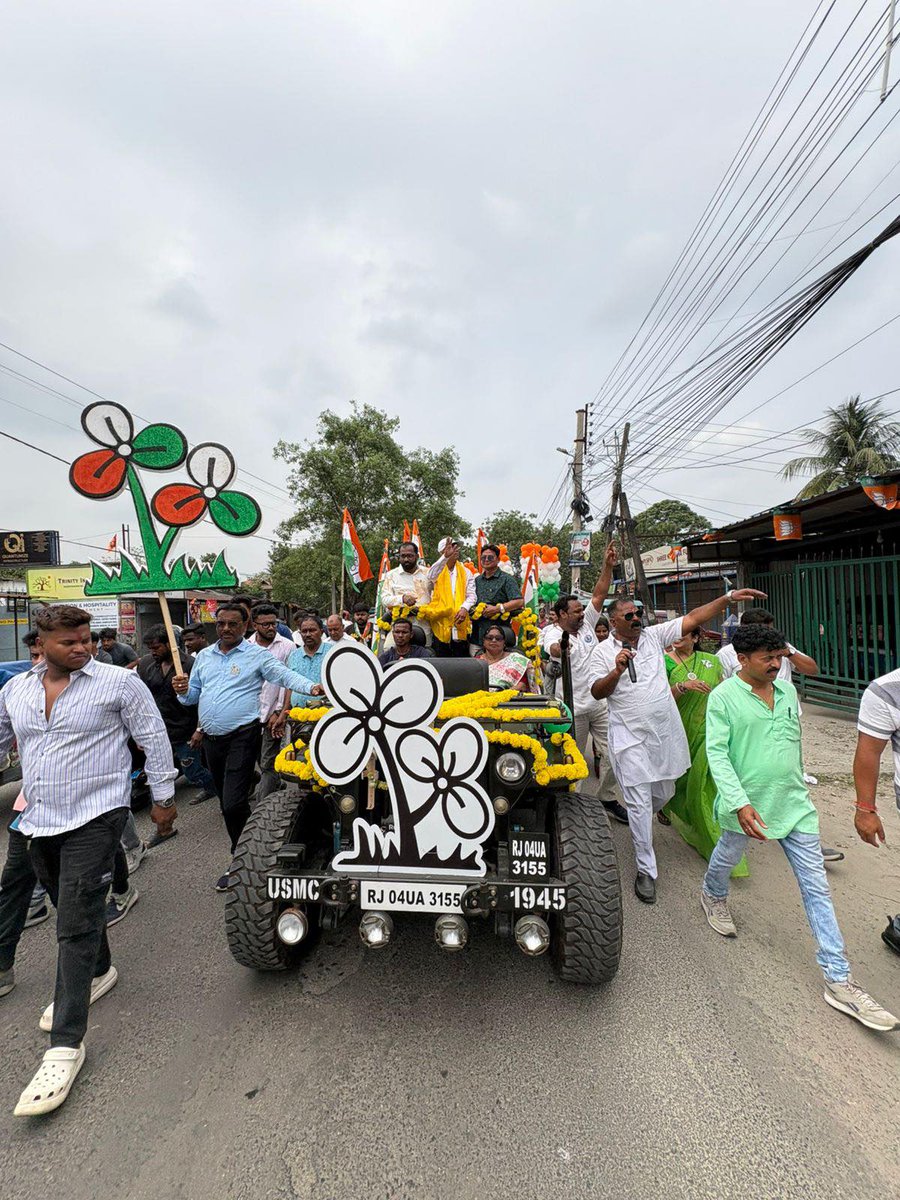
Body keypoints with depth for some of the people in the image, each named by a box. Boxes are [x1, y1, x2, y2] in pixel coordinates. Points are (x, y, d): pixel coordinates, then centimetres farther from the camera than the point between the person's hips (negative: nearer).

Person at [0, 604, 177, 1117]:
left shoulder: (119, 682, -10)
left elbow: (153, 737, -6)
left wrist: (164, 795, -3)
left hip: (93, 818, -6)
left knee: (77, 924, -7)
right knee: (71, 910, 22)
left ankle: (67, 1042, 3)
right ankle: (98, 971, 46)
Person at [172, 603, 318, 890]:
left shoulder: (257, 654, -5)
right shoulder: (204, 656, 12)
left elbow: (285, 675, -15)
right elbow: (193, 696, 16)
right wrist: (183, 691, -8)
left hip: (242, 737, -6)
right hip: (211, 738, 6)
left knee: (233, 804, -10)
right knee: (227, 801, 17)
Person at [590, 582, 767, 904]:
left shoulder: (654, 635, 2)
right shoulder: (604, 651, -4)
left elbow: (693, 618, -4)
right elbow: (596, 692, -7)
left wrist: (729, 597, -12)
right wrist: (617, 670, -23)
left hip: (665, 732, 4)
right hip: (630, 737, -3)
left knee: (664, 794, 20)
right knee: (640, 803, 0)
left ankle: (638, 824, 52)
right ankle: (646, 870, 15)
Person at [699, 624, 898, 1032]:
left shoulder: (788, 690, 1)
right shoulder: (723, 697, -17)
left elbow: (794, 741, 14)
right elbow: (717, 754, -21)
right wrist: (739, 803, -28)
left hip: (794, 804, 4)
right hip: (747, 805, -4)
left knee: (816, 888, 6)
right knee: (727, 857, 22)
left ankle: (839, 981, 16)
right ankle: (713, 896, 55)